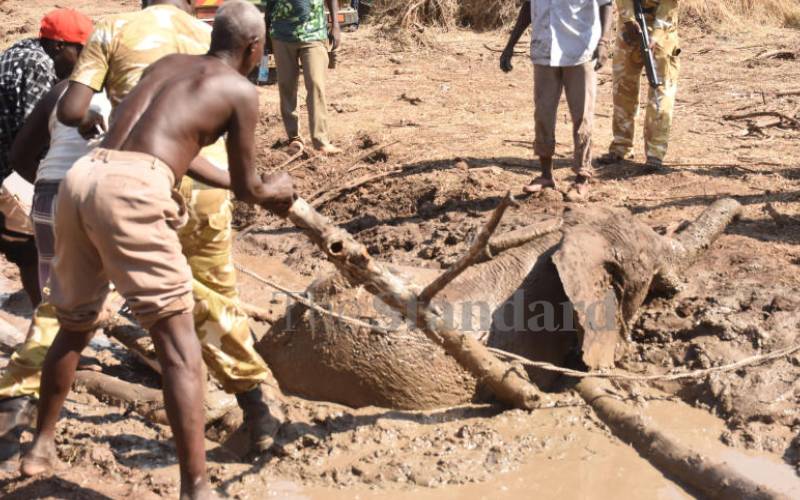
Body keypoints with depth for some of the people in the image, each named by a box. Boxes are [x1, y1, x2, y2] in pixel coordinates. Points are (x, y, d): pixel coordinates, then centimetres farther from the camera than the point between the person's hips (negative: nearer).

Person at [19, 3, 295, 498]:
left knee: (75, 326, 26)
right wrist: (276, 190, 37)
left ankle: (42, 445, 41)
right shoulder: (241, 90, 10)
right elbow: (246, 188, 15)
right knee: (181, 348, -2)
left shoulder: (166, 64, 27)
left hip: (82, 178, 7)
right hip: (130, 192, -7)